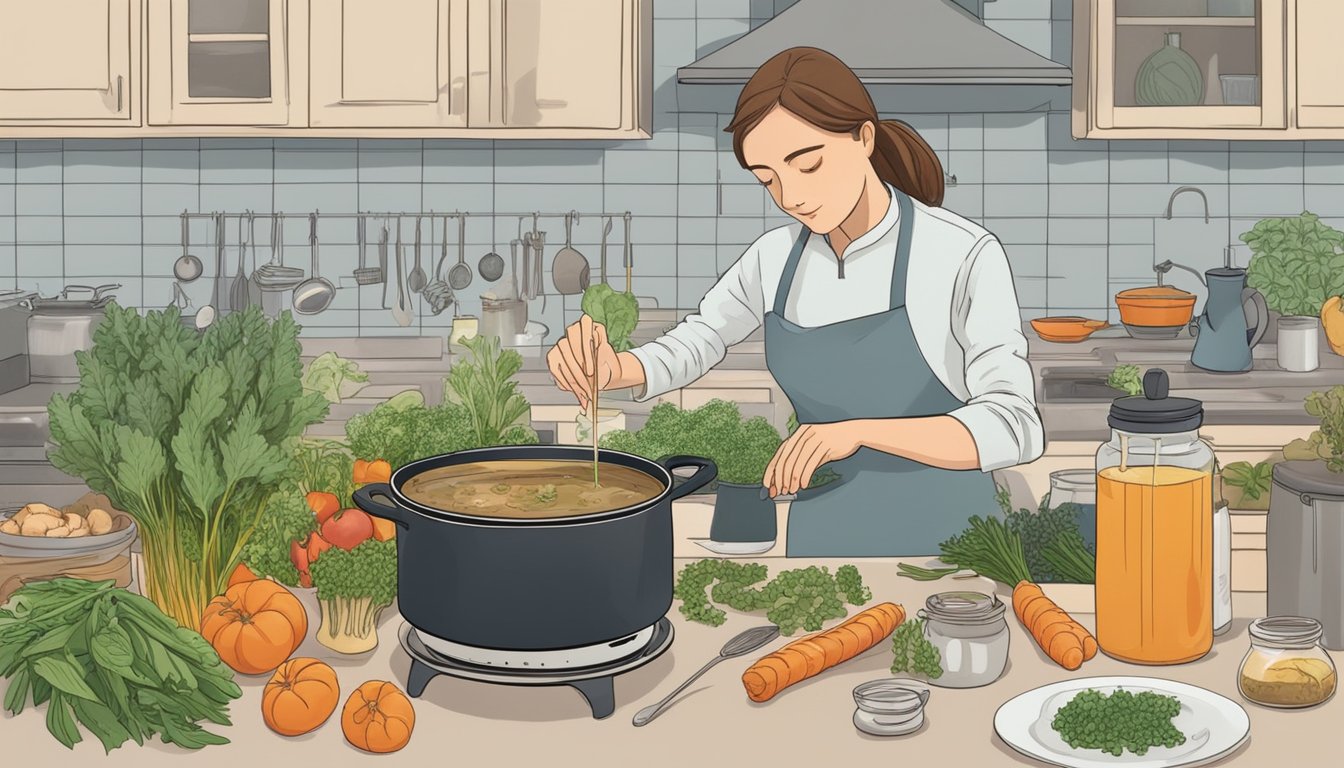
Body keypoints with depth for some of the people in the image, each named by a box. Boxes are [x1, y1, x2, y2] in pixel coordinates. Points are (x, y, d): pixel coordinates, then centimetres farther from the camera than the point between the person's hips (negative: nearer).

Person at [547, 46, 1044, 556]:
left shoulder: (964, 256, -17)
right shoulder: (776, 259, -1)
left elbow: (1014, 428, -26)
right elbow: (684, 352, 11)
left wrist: (856, 430, -39)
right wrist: (608, 369, -12)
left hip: (945, 551, -5)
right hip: (823, 543, 5)